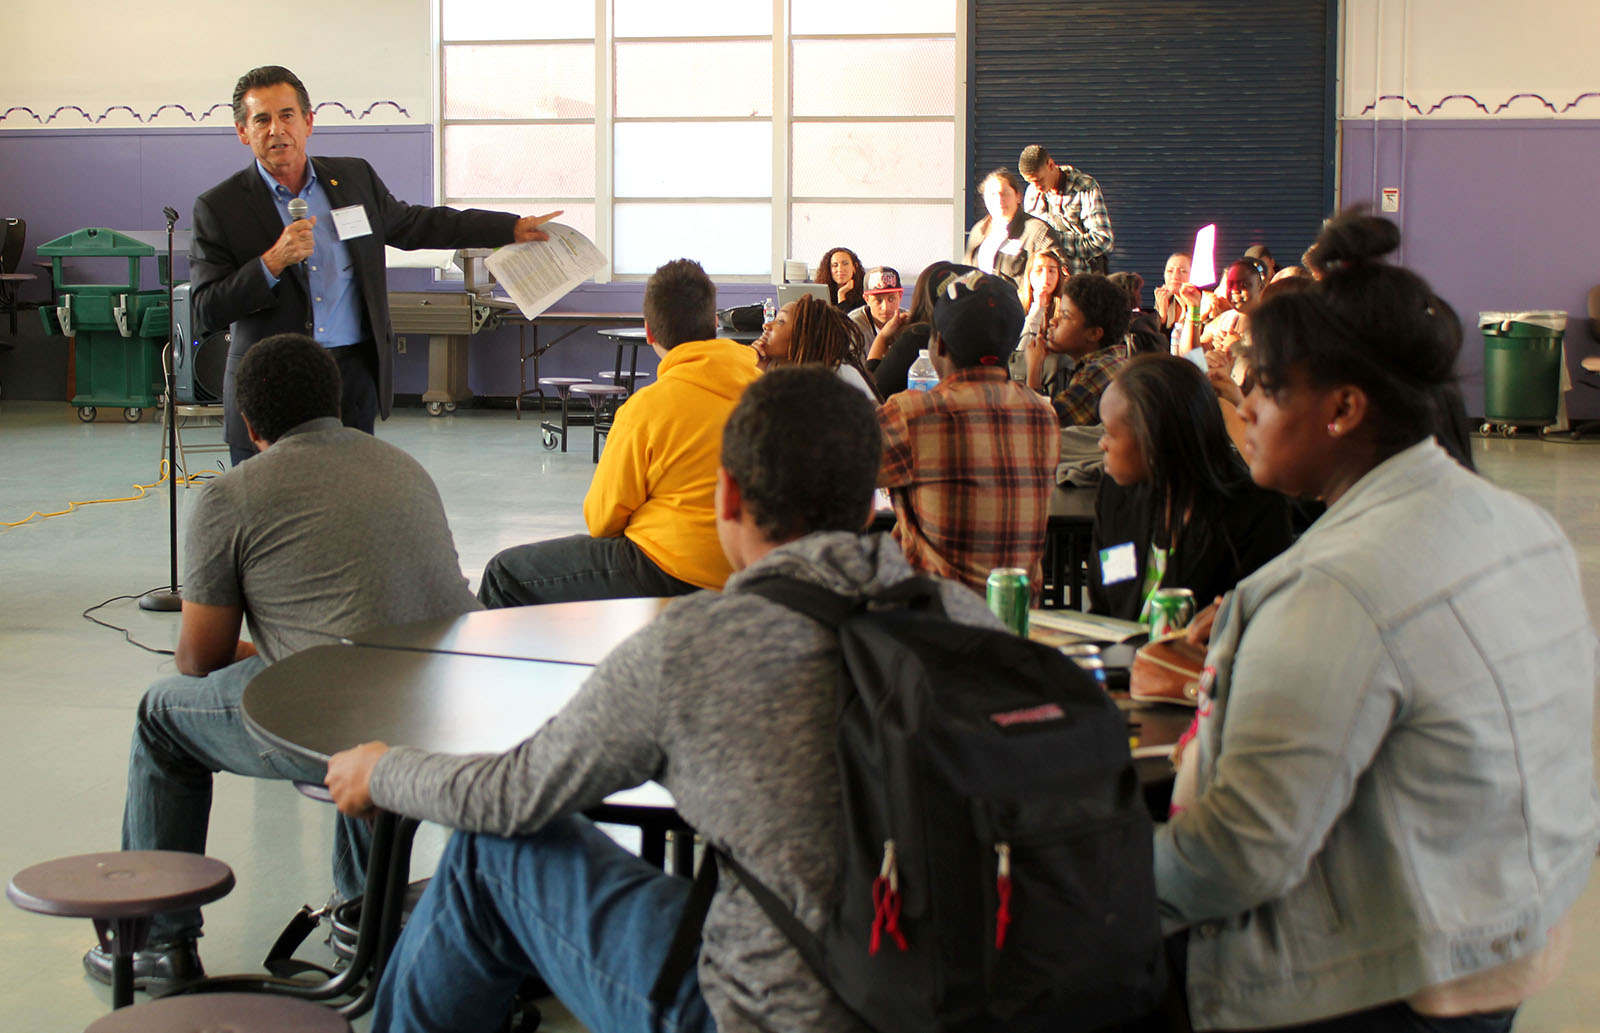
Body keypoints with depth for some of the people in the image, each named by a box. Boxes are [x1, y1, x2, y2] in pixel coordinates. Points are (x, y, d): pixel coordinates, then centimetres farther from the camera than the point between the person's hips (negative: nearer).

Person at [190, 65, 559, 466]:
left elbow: (413, 224, 24)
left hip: (353, 383, 2)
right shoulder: (219, 207, -1)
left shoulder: (354, 178, 9)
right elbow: (207, 311, -6)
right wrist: (273, 262, -19)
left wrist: (513, 228, 24)